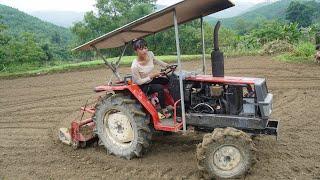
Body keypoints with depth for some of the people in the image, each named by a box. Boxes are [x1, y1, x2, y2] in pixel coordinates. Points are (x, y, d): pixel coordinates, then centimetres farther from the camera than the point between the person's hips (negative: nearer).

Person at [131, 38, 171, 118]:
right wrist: (151, 76, -26)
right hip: (143, 86, -7)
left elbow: (156, 61, 9)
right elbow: (138, 82, -21)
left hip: (151, 79, 7)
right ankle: (164, 110, -12)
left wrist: (167, 65, -1)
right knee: (160, 88, -28)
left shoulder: (150, 54, -14)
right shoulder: (135, 66, -32)